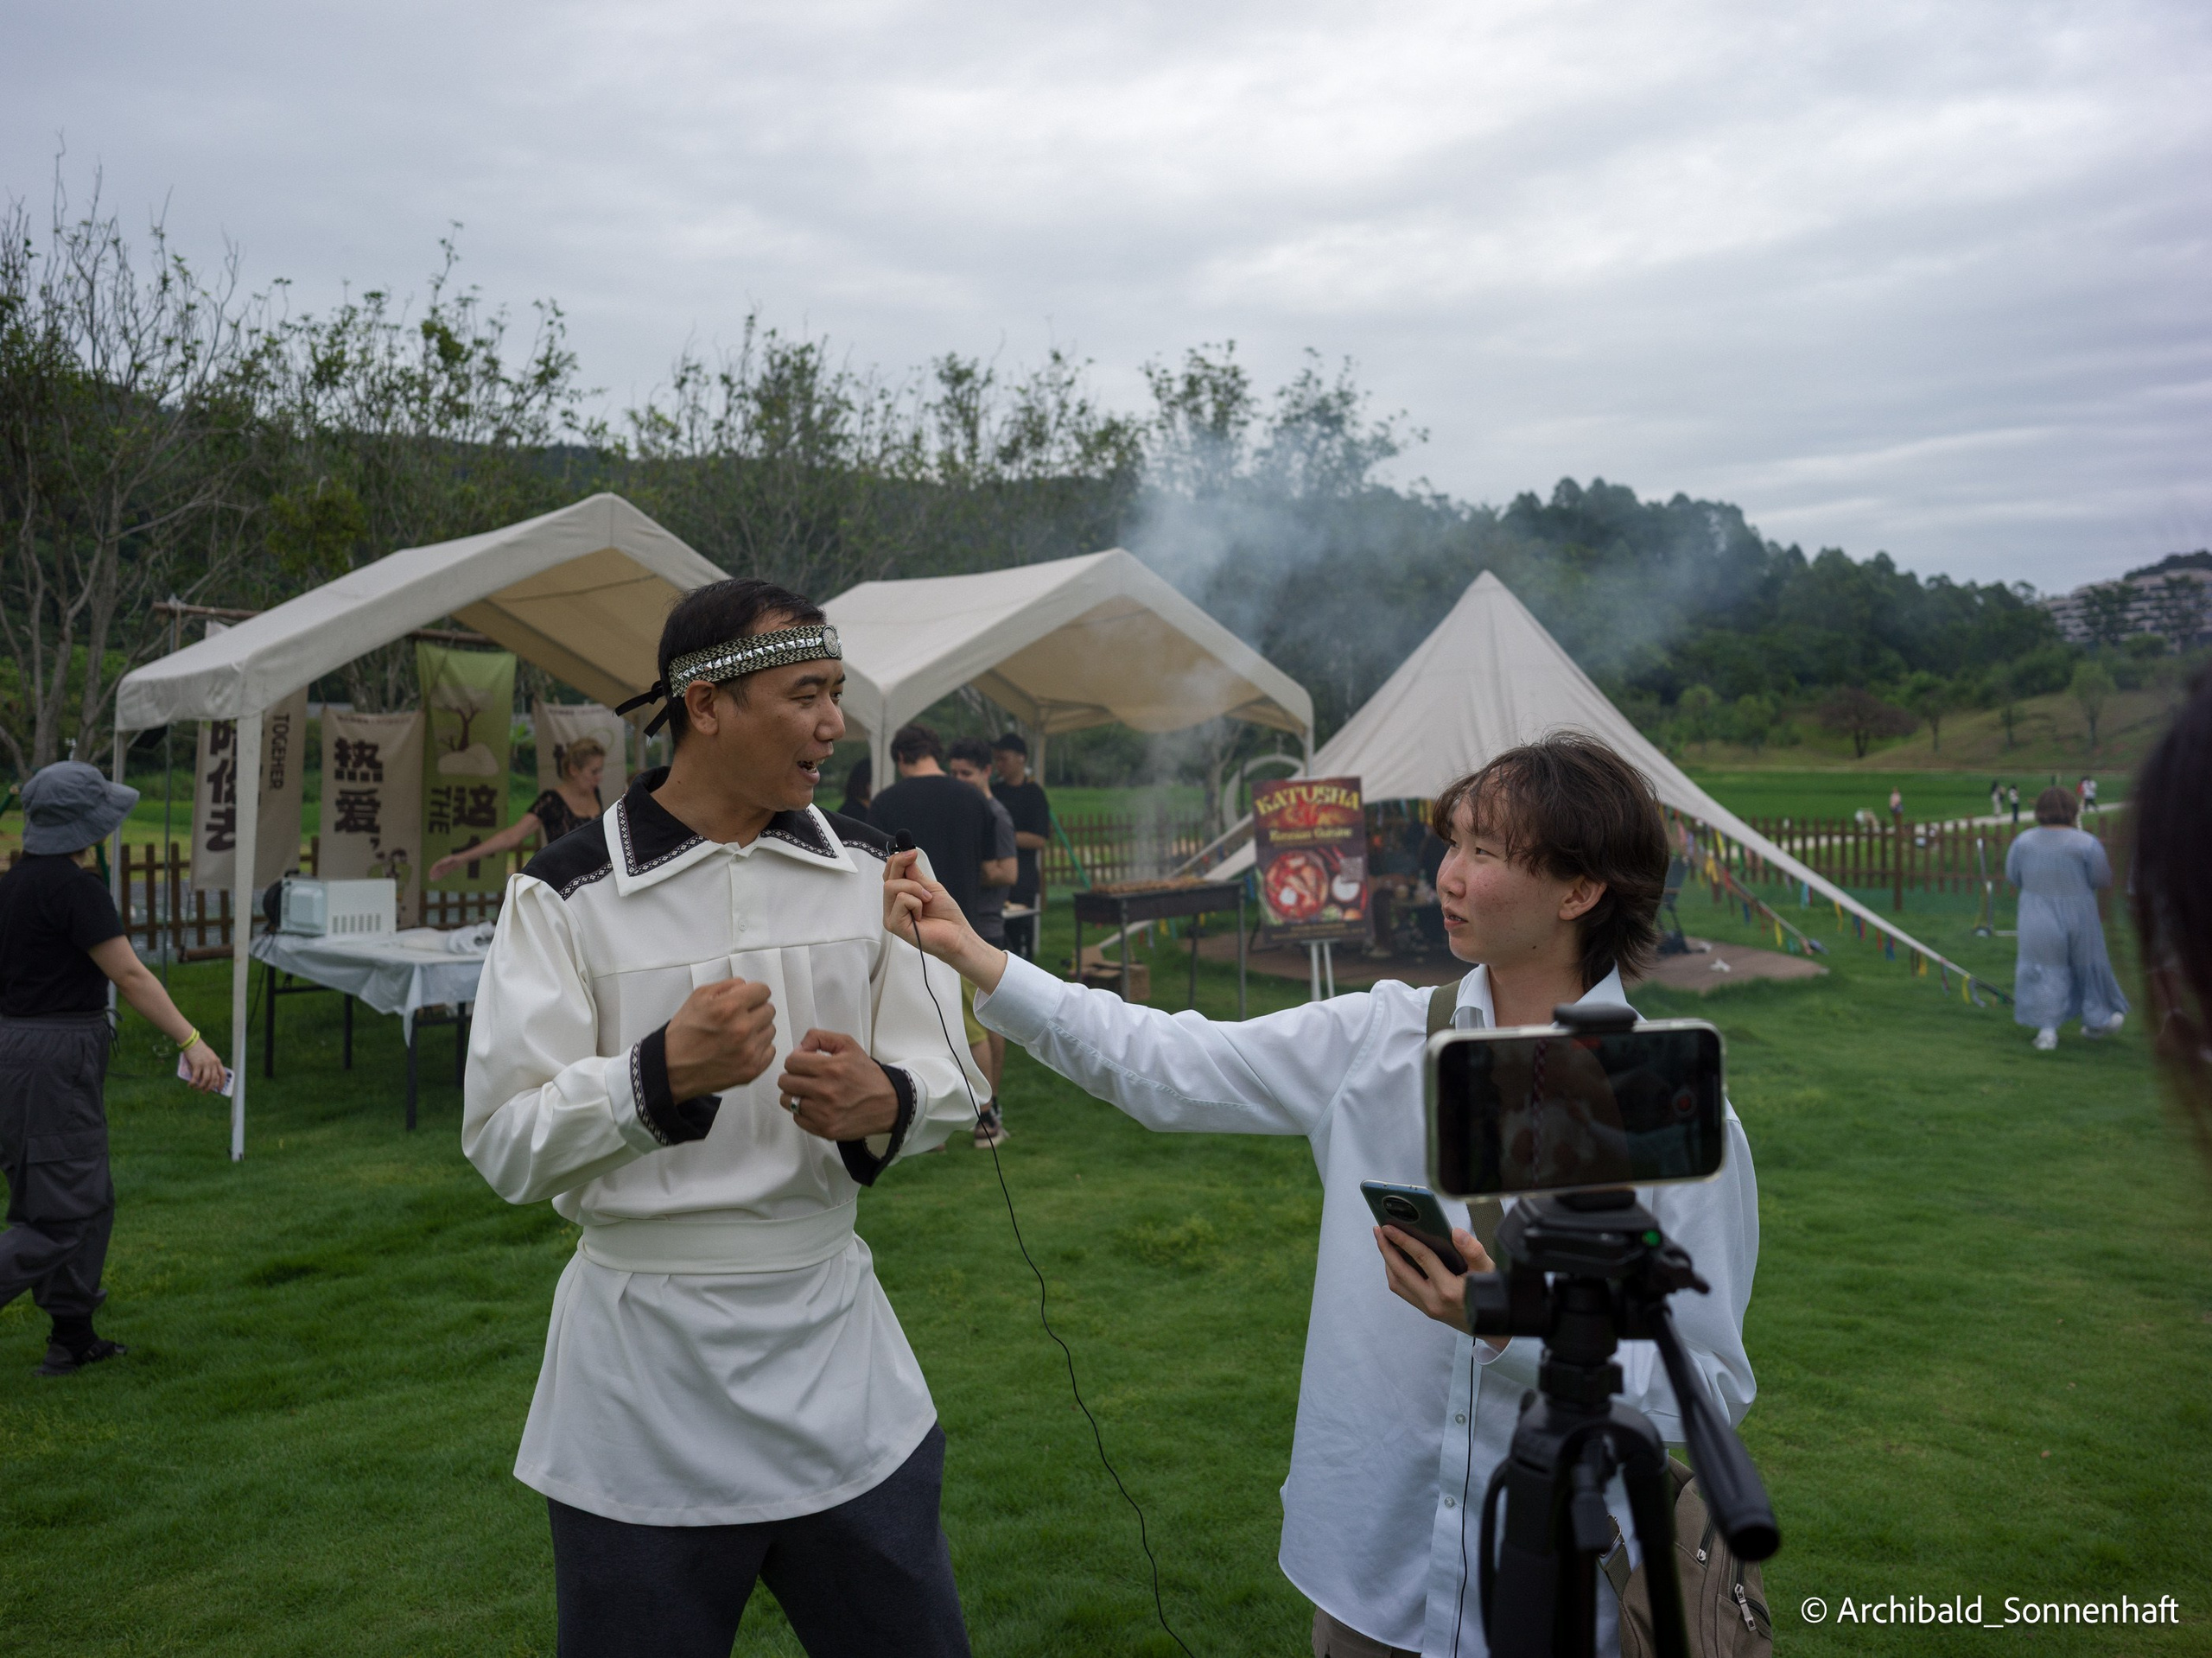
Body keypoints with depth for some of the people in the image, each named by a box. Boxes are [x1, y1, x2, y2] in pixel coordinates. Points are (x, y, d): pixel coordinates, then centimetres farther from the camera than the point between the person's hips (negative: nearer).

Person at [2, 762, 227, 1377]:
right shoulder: (74, 887, -16)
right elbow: (129, 974, -20)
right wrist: (191, 1040, -21)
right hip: (55, 1060, -10)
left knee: (89, 1199, 16)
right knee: (59, 1217, -3)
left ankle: (73, 1338, 23)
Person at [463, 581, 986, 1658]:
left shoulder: (868, 870, 2)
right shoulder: (566, 892, -9)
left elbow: (954, 1075, 5)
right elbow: (505, 1145, -10)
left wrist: (884, 1104, -18)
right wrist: (662, 1075, -27)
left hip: (835, 1336, 3)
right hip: (643, 1370, -3)